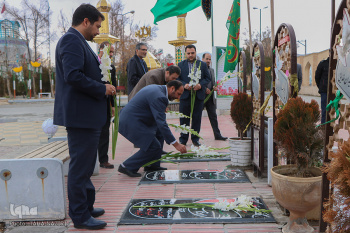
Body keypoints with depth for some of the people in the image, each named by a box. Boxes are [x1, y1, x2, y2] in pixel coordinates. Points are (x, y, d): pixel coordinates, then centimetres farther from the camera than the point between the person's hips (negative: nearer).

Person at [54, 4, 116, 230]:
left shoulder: (77, 41, 19)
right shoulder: (71, 40, -14)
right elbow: (72, 75, -26)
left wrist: (103, 87, 10)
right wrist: (102, 89, -16)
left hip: (87, 116, 11)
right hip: (81, 116, -11)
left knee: (85, 165, 19)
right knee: (80, 167, -1)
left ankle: (86, 207, 33)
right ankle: (80, 216, 11)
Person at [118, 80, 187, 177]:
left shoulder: (156, 88, 12)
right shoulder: (159, 97, -20)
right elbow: (161, 124, -23)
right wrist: (176, 144, -20)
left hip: (127, 118, 11)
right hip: (131, 121, -11)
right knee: (153, 147, -9)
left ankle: (152, 165, 23)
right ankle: (127, 166, 1)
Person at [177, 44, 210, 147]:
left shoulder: (202, 64, 10)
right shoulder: (181, 65, 10)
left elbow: (208, 78, 7)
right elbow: (177, 78, 6)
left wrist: (200, 84, -11)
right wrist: (184, 85, -13)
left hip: (198, 95, 0)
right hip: (185, 95, 0)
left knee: (197, 118, 5)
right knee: (184, 118, 3)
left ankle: (195, 139, 16)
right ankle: (183, 139, 14)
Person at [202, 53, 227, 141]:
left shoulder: (212, 70, 17)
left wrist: (214, 87, 0)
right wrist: (205, 89, -16)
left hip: (210, 97, 6)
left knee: (213, 116, 5)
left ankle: (217, 135, 8)